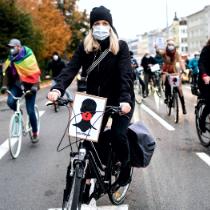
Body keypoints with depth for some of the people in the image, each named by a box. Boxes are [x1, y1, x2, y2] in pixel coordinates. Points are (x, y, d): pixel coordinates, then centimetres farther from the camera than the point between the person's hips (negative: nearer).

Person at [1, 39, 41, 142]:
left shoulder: (28, 56, -13)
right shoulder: (11, 59, 3)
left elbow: (35, 72, -17)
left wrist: (35, 86, -27)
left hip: (29, 86, -4)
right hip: (16, 85, 5)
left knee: (30, 111, -4)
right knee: (10, 102, -23)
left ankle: (35, 133, 14)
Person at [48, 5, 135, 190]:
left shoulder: (120, 46, -9)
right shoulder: (84, 47, -2)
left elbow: (125, 74, -21)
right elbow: (71, 68, -14)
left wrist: (125, 99, -37)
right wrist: (58, 89, -33)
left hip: (120, 100, -3)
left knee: (118, 134, -17)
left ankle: (126, 168, 11)